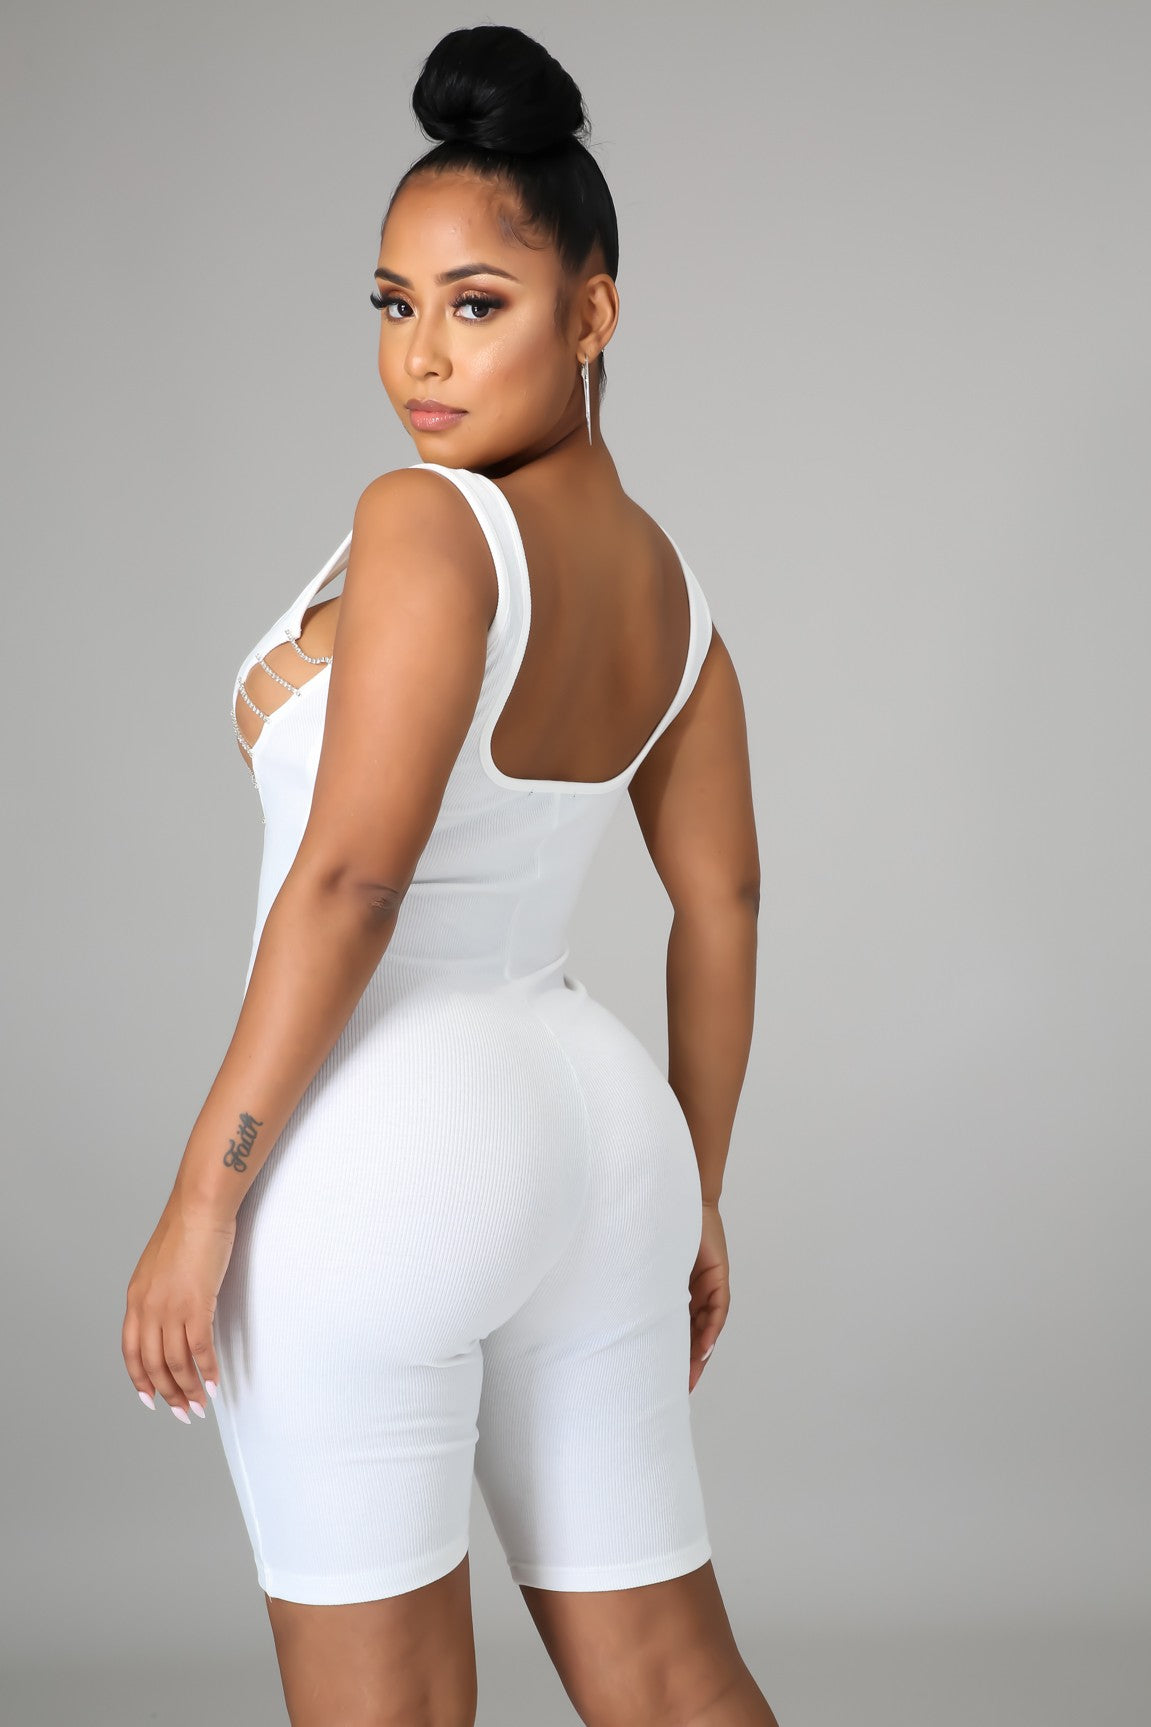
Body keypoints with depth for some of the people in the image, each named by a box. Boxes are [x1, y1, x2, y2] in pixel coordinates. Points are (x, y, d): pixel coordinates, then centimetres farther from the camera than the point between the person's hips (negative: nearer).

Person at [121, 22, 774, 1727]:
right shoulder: (663, 578, 11)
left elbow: (347, 880, -19)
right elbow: (722, 908, 15)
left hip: (378, 1151, -8)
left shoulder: (426, 523, -14)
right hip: (596, 1130, 8)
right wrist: (691, 1197, 23)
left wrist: (201, 1201, -15)